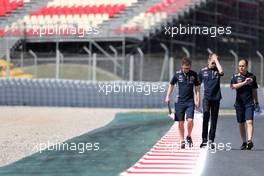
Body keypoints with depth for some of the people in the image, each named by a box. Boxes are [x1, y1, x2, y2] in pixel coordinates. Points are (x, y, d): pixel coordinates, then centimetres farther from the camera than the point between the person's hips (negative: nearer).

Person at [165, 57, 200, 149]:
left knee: (190, 120, -14)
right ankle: (182, 141, 14)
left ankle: (189, 136, 11)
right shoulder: (177, 74, 0)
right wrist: (168, 97, 5)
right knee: (181, 122, 3)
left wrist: (197, 100, 3)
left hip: (190, 101, -1)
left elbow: (197, 87, 9)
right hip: (180, 101, 1)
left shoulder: (194, 74, 1)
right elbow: (171, 85, 12)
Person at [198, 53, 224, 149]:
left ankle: (211, 140, 12)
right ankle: (204, 139, -14)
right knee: (206, 116, -18)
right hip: (206, 97, -1)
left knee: (214, 120, 4)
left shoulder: (217, 70, 5)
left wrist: (216, 60, -12)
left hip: (216, 98, 1)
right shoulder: (203, 71, 8)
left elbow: (221, 72, -21)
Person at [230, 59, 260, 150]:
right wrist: (244, 82, -23)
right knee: (241, 123, 7)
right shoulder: (235, 77, 4)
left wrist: (257, 103, 16)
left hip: (249, 103, -1)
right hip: (239, 103, 1)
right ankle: (244, 142, 17)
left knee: (249, 122, -15)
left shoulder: (252, 76, 7)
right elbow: (232, 86, -14)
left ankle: (250, 141, -25)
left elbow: (254, 91, 15)